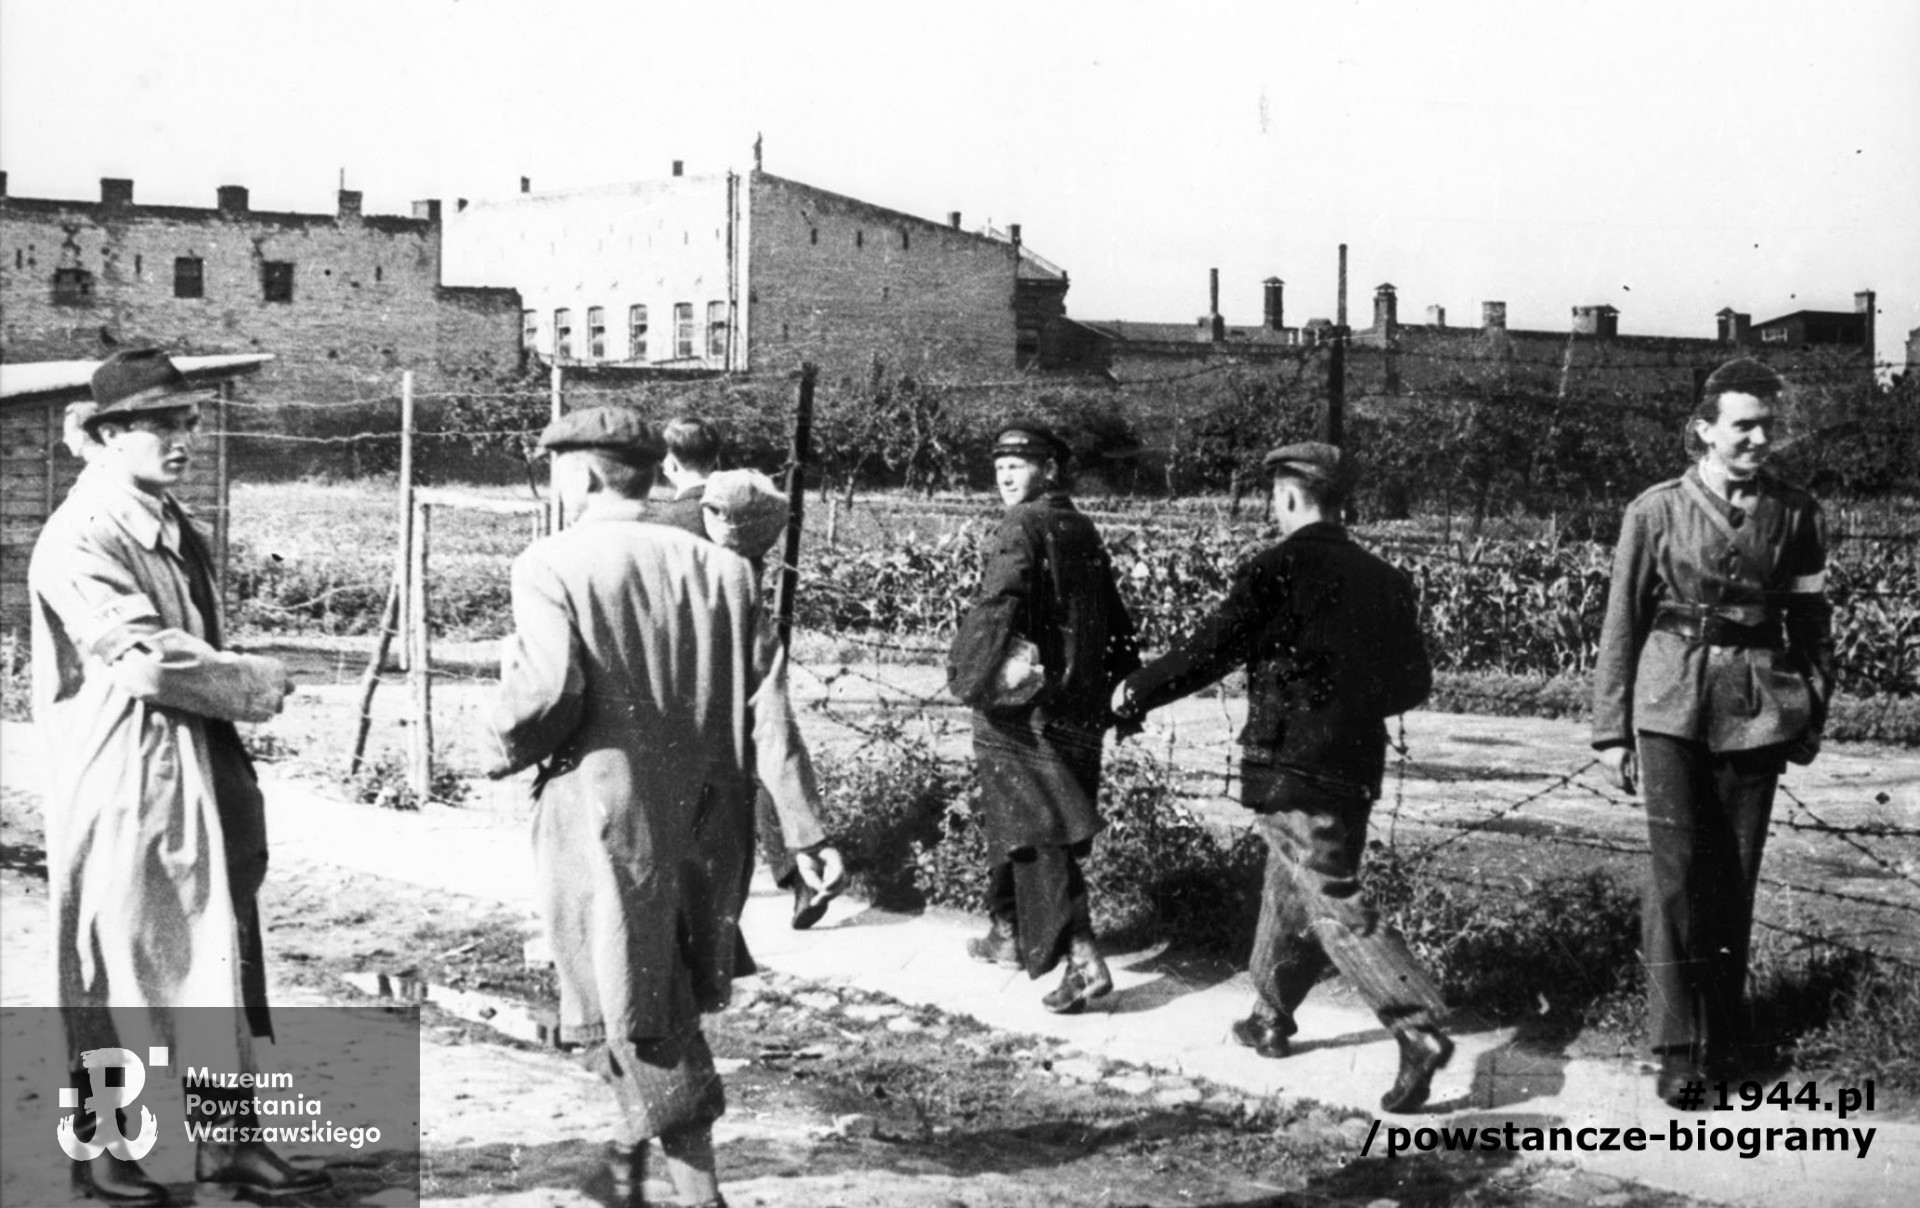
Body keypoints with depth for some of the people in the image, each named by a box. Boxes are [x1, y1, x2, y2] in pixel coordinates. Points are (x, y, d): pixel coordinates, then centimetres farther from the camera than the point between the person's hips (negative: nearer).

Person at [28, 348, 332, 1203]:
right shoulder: (77, 543, -14)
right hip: (119, 785, -8)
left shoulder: (178, 531, 13)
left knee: (220, 953, 9)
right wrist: (257, 683, -8)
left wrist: (236, 683, 0)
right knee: (112, 965, 3)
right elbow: (148, 660, -21)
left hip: (199, 774, 8)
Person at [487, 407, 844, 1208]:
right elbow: (768, 708, 1)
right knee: (666, 1003, 20)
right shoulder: (722, 570, 5)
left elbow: (550, 692, -20)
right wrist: (804, 828, 0)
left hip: (602, 819, -5)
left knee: (638, 1015, 3)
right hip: (705, 823, 5)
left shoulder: (551, 566, -8)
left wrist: (505, 746, 1)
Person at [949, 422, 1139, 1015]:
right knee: (1018, 820, 21)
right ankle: (1011, 933, 34)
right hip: (1078, 702, 8)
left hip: (1022, 705, -8)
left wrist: (969, 678, -17)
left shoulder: (1023, 528, -12)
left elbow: (996, 607, -24)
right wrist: (1125, 685, 22)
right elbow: (1114, 618, 18)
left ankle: (1084, 961, -14)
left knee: (1037, 833, -7)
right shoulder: (1082, 531, 13)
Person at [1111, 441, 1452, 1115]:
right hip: (1357, 766, 7)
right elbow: (1414, 685, 11)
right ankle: (1271, 1019, 35)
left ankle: (1420, 1031, -16)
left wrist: (1135, 692, 5)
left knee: (1336, 908, -6)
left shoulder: (1277, 571, -11)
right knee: (1291, 890, 22)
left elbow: (1207, 653, -10)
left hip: (1291, 765, -7)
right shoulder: (1383, 581, 8)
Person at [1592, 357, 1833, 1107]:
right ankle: (1678, 1047, -1)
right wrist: (1611, 731, 2)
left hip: (1756, 711, 2)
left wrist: (1813, 714, 9)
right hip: (1672, 706, -2)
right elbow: (1622, 623, 3)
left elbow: (1812, 621, 12)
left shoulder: (1794, 514, 4)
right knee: (1677, 873, -7)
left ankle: (1725, 1037, 21)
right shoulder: (1657, 511, -1)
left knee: (1736, 877, 7)